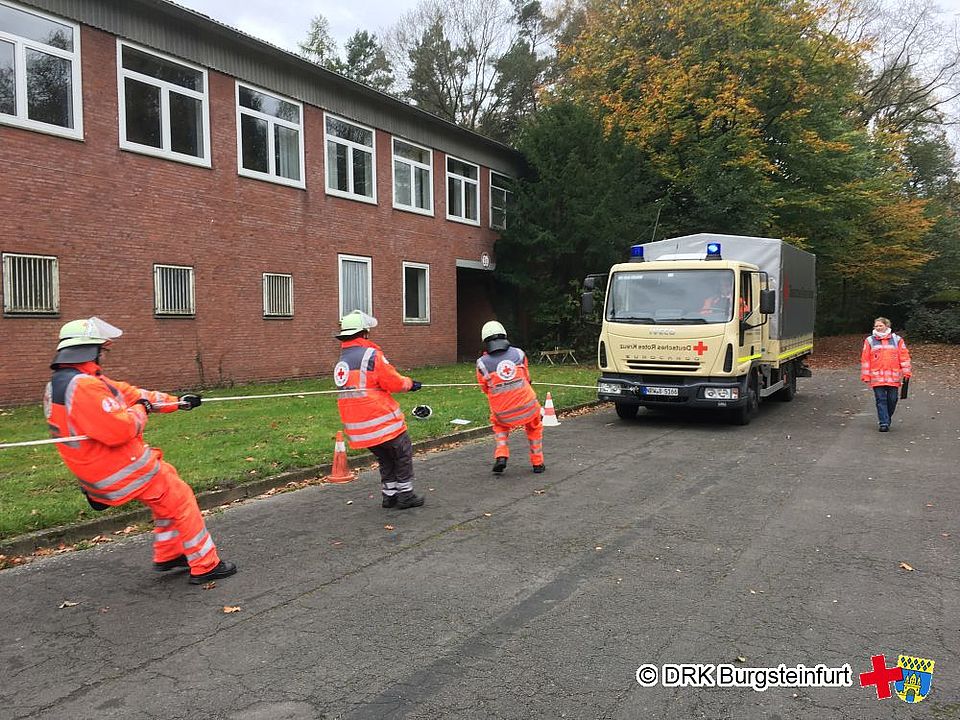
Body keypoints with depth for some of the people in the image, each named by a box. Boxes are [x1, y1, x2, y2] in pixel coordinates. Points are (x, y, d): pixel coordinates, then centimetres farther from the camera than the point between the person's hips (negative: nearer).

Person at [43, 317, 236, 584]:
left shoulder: (57, 384, 10)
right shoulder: (83, 386, -26)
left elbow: (127, 392, 12)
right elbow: (118, 429, -31)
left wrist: (176, 401, 16)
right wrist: (140, 410, -10)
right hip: (122, 470, -10)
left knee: (168, 496, 26)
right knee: (180, 500, 2)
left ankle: (167, 556, 33)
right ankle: (205, 566, 9)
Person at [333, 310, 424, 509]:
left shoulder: (341, 361, 13)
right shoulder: (370, 354, -13)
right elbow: (394, 382, -14)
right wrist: (409, 383, 7)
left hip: (358, 426, 7)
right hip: (381, 419, -7)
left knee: (385, 458, 21)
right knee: (403, 453, 9)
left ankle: (389, 495, 24)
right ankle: (405, 494, 12)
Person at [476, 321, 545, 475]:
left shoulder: (483, 363, -10)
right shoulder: (519, 354, -5)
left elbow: (485, 388, 7)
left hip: (503, 413, 0)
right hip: (527, 406, 1)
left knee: (500, 426, 32)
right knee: (534, 428, 29)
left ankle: (501, 456, 12)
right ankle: (537, 463, 34)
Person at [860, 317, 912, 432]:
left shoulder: (897, 340, 9)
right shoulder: (869, 341, 7)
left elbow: (904, 356, 8)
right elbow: (865, 359, 5)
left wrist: (906, 372, 2)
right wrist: (866, 376, 1)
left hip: (893, 377, 1)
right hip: (877, 377, -1)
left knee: (892, 400, 5)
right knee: (881, 400, -4)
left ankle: (886, 420, 24)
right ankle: (883, 423, -2)